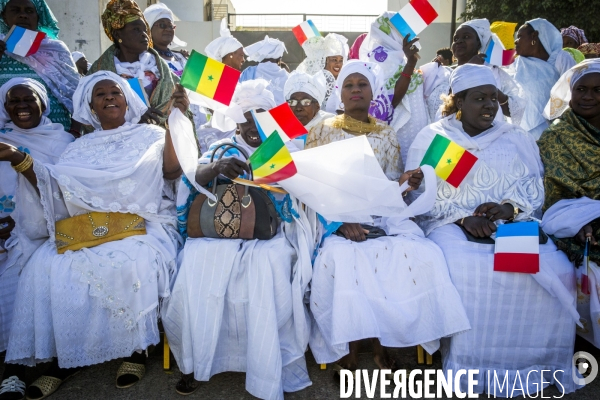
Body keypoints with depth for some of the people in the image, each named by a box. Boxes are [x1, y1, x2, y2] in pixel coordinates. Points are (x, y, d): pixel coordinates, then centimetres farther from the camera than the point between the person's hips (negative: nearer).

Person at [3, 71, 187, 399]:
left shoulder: (150, 135, 10)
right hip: (87, 229, 4)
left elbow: (172, 170, -10)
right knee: (46, 267, -21)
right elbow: (54, 193, 9)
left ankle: (135, 348, -12)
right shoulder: (80, 147, 20)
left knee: (127, 264, -33)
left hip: (142, 225, -3)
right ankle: (62, 356, -6)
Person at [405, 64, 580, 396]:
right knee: (467, 274, -34)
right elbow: (421, 194, -3)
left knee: (558, 274, -23)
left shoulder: (516, 138, 17)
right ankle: (473, 368, -14)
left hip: (514, 224, 4)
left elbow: (534, 188, 9)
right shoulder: (432, 138, 6)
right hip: (451, 226, -3)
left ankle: (533, 365, -3)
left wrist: (510, 208, -13)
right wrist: (463, 219, -17)